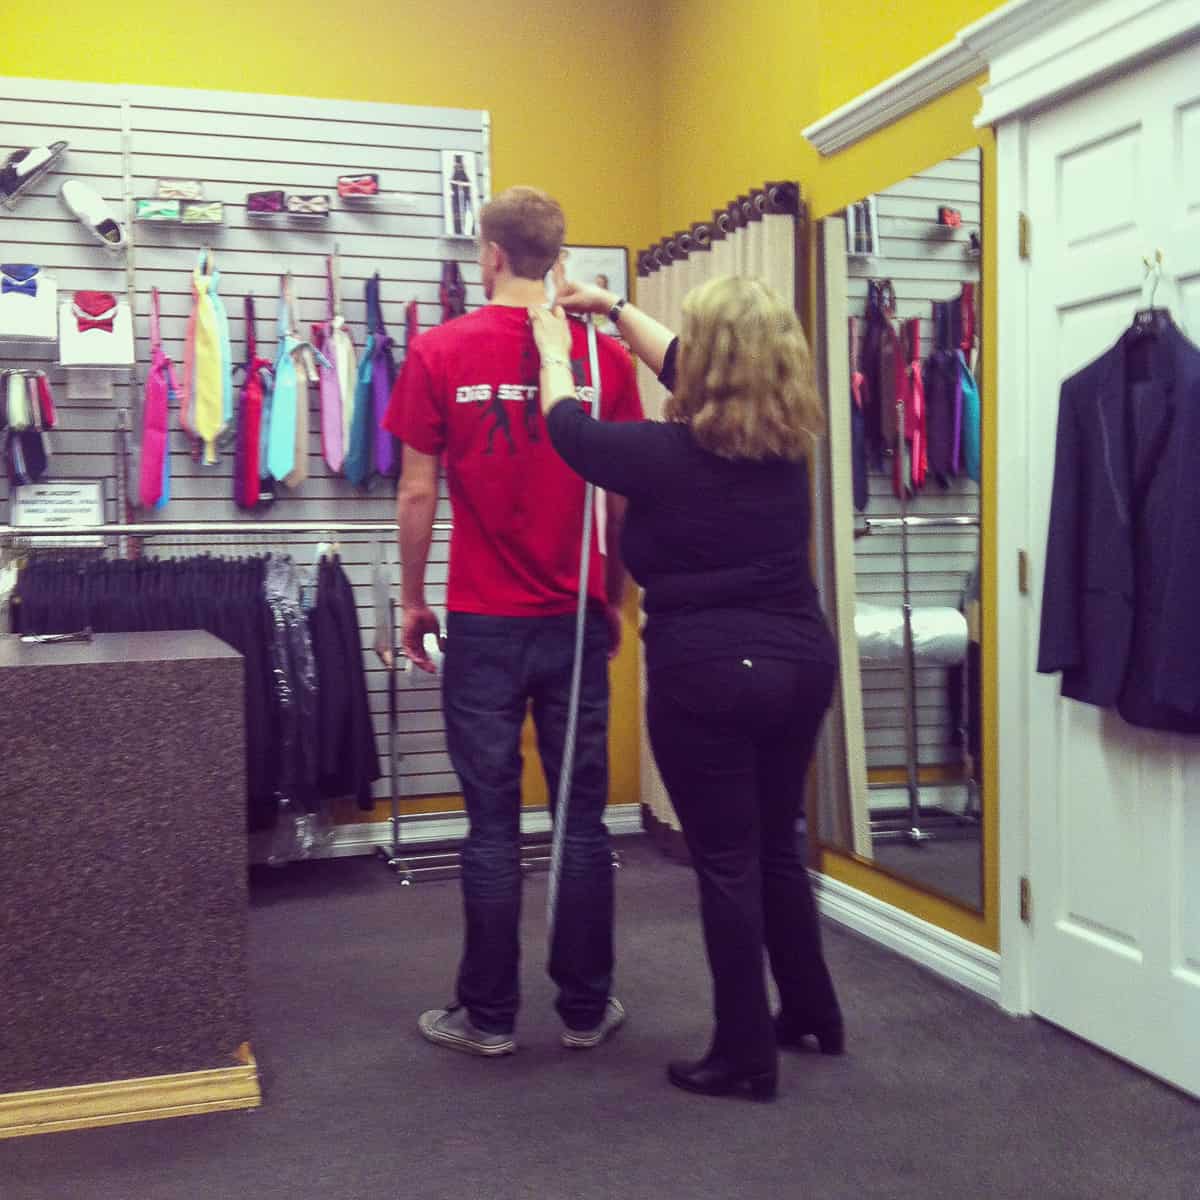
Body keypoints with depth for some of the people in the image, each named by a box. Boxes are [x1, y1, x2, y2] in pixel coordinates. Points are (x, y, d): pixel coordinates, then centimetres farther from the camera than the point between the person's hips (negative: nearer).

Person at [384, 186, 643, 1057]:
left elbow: (418, 493, -3)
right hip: (577, 621, 2)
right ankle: (586, 1008, 21)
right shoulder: (604, 355, -1)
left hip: (483, 623, -1)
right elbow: (624, 497, 2)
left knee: (494, 824, 6)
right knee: (583, 818, 10)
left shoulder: (440, 353, -4)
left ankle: (489, 1015, 17)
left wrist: (413, 601, 9)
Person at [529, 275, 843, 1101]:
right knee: (778, 849, 21)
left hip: (707, 675, -6)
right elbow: (684, 371, 19)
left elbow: (570, 429, 4)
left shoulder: (668, 454, -14)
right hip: (801, 662, 7)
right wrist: (616, 309, 29)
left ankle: (747, 1056, 15)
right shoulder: (789, 442, 4)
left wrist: (555, 349, 22)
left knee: (727, 863, 4)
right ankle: (813, 1014, 35)